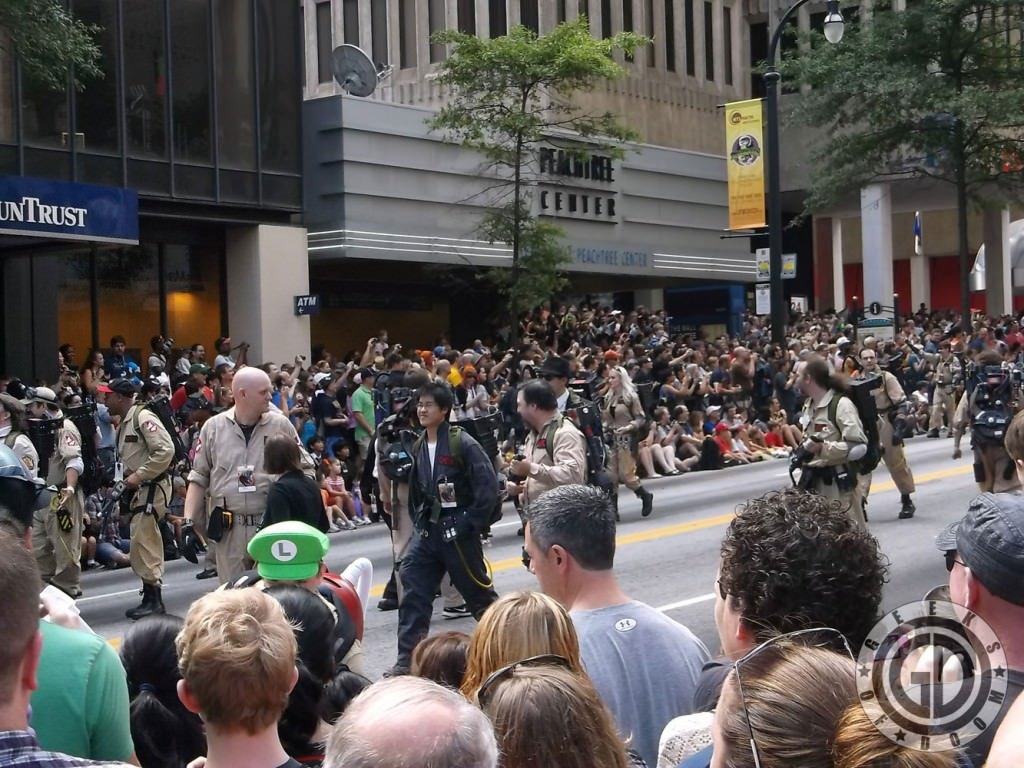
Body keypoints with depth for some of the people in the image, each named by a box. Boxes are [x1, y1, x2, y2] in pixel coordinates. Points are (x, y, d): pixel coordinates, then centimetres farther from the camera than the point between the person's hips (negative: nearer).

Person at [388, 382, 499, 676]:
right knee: (412, 593, -4)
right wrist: (418, 521, 11)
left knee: (478, 591, 8)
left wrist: (469, 524, -15)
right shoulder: (418, 446, 7)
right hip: (427, 530, 6)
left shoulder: (463, 444, -14)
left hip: (457, 531, -6)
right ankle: (407, 661, -1)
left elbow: (488, 487, -17)